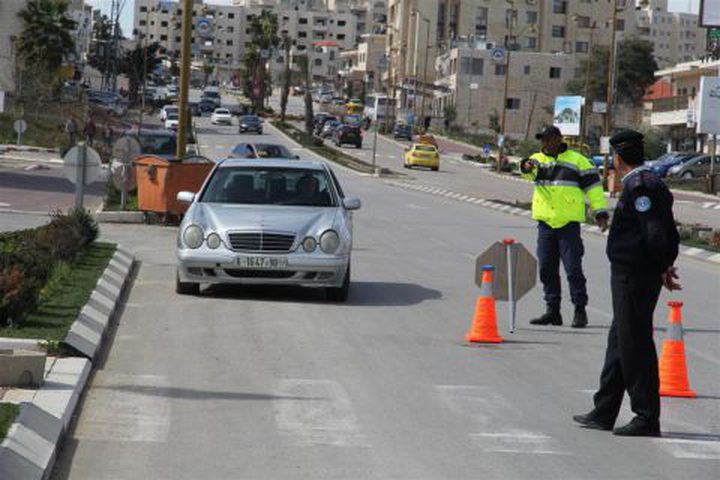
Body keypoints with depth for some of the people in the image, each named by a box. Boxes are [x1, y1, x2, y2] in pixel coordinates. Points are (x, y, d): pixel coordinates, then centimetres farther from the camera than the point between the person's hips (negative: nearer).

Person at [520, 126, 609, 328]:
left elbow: (593, 186, 3)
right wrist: (527, 167, -31)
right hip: (545, 222, 4)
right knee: (547, 269, 6)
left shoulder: (577, 160, 4)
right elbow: (531, 171, -8)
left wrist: (601, 212, -3)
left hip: (569, 223, -4)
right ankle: (552, 310, 15)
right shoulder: (538, 159, 13)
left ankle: (580, 311, 2)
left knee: (573, 269, -5)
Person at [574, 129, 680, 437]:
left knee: (634, 346, -4)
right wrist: (664, 268, 9)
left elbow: (656, 234, -23)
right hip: (628, 276, 10)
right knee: (619, 343, 16)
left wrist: (662, 268, -11)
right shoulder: (652, 184, 14)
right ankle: (604, 413, 25)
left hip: (633, 278, -10)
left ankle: (647, 419, 2)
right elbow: (668, 234, 15)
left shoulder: (638, 187, -17)